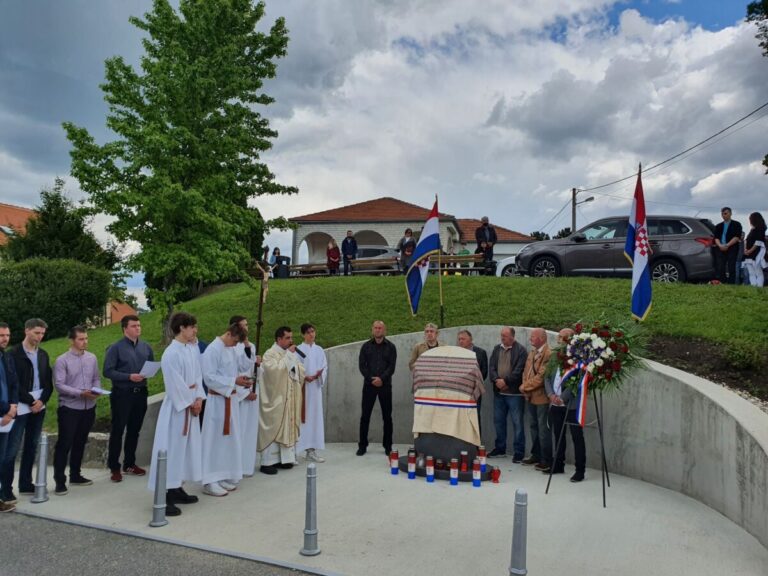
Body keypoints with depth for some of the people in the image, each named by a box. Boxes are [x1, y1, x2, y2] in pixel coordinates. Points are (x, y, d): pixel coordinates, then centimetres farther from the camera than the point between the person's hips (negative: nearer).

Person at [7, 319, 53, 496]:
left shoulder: (43, 355, 10)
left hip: (39, 406, 6)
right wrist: (30, 401, -12)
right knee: (12, 448, -4)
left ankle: (25, 484, 19)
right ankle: (6, 487, 3)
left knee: (32, 446, 10)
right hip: (21, 407, -6)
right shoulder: (15, 353, -7)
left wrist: (42, 400, -4)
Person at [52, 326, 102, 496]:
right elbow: (59, 385, -15)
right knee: (64, 444, -1)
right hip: (69, 408, -5)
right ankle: (59, 480, 8)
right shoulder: (62, 360, -9)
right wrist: (81, 393, -23)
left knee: (80, 443, 16)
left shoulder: (92, 358, 5)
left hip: (89, 407, 5)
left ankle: (75, 475, 28)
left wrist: (97, 390, -13)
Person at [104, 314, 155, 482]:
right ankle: (114, 467, 14)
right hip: (122, 394, -5)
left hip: (140, 393, 5)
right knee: (118, 431, 3)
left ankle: (130, 463, 27)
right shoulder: (115, 348, -8)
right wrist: (129, 377, -20)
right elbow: (108, 371, -12)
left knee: (134, 430, 14)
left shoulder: (146, 347, 7)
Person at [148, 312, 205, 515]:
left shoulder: (192, 349, 6)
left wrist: (198, 399, -2)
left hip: (191, 405, 9)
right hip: (176, 407, -9)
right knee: (171, 449, -3)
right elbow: (176, 385, -19)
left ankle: (177, 489, 27)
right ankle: (165, 497, 4)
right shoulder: (171, 354, -19)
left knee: (185, 447, 15)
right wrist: (191, 403, -10)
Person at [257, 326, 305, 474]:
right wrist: (288, 355, -20)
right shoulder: (270, 354, -10)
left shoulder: (292, 353, 13)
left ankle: (283, 458, 18)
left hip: (290, 399, 7)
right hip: (275, 398, -7)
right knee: (273, 429, -5)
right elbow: (276, 370, -27)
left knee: (288, 428, 9)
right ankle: (267, 462, 1)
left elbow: (301, 371, 13)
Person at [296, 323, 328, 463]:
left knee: (315, 417, 5)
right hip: (302, 387, -4)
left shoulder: (319, 350, 12)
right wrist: (304, 377, -20)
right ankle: (294, 450, -3)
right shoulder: (298, 349, -1)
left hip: (315, 387, 5)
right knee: (301, 417, -6)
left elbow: (325, 367, 7)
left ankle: (311, 449, 11)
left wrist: (317, 375, -12)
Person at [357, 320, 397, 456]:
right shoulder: (366, 346, 8)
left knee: (387, 416, 3)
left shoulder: (390, 347, 5)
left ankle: (388, 446, 13)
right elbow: (361, 365, 1)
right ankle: (362, 445, 10)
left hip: (385, 385, 0)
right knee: (365, 416, 2)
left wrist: (382, 379, -16)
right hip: (369, 385, 0)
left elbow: (392, 366, -3)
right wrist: (372, 379, -11)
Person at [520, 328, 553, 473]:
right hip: (530, 396, 8)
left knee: (543, 429, -2)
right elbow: (526, 371, 16)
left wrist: (526, 386, -12)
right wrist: (524, 386, 0)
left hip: (542, 396, -8)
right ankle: (536, 455, 28)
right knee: (534, 427, 16)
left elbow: (541, 376, -21)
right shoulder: (532, 352, 12)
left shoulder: (548, 354, -16)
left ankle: (546, 460, 6)